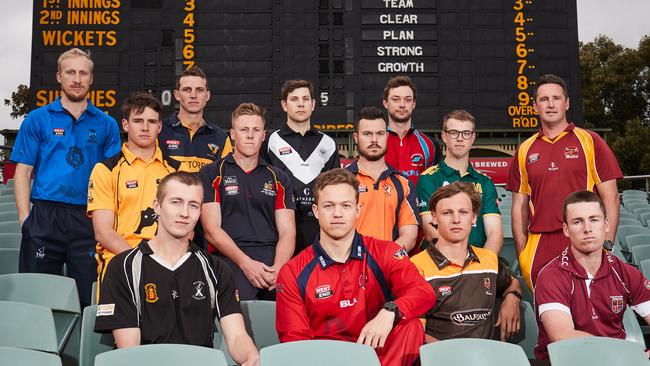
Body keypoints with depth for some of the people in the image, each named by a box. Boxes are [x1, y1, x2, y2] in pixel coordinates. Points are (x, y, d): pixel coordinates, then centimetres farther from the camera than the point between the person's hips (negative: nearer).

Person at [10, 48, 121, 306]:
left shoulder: (106, 125, 9)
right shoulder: (38, 119, 7)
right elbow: (23, 172, 5)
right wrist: (25, 217, -5)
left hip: (89, 220, 1)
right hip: (45, 215, 0)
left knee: (88, 299, 6)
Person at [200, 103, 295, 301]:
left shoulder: (278, 178, 19)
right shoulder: (212, 174, 11)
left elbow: (287, 231, 10)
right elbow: (212, 229, 1)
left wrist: (277, 268, -10)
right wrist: (245, 262, -13)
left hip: (272, 261, 3)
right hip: (231, 260, -2)